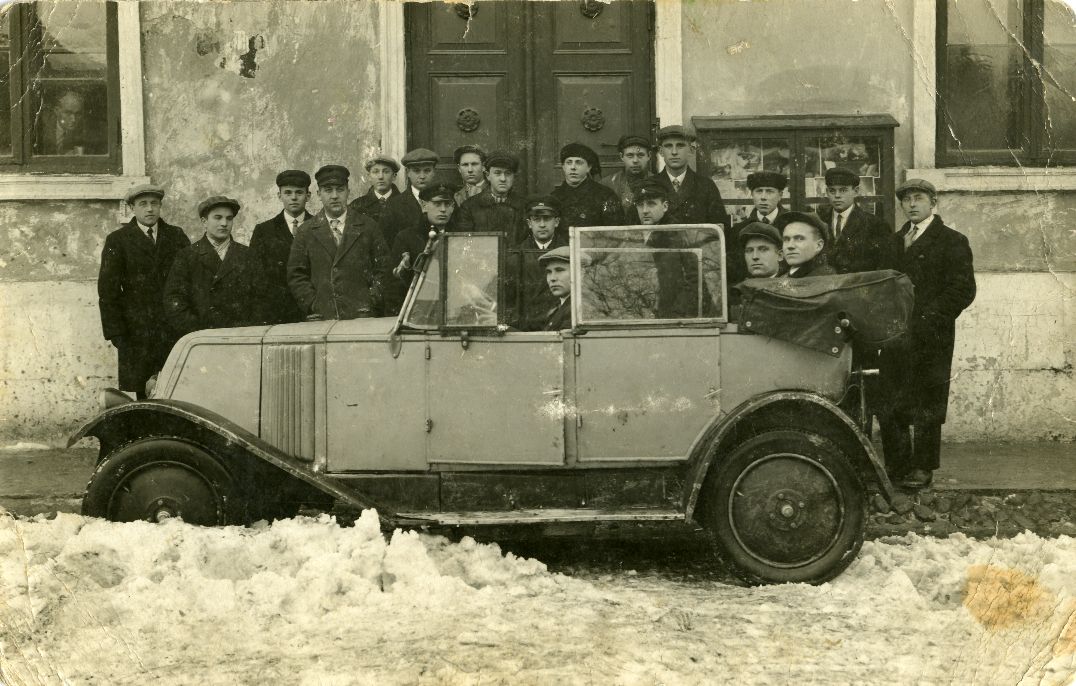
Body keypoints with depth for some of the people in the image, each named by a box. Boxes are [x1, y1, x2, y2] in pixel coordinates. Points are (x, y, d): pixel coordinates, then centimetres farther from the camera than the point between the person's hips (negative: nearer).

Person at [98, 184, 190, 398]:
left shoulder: (176, 236, 12)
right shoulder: (117, 241, 5)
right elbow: (107, 290, 3)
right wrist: (115, 333, -5)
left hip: (175, 330, 2)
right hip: (136, 330, -1)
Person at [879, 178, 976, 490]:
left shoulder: (952, 242, 0)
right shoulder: (894, 241, 18)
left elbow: (963, 289, -8)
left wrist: (926, 319, -15)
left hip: (930, 337, -5)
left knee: (927, 405, -2)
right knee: (889, 406, 4)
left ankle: (923, 468, 6)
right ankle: (897, 466, 13)